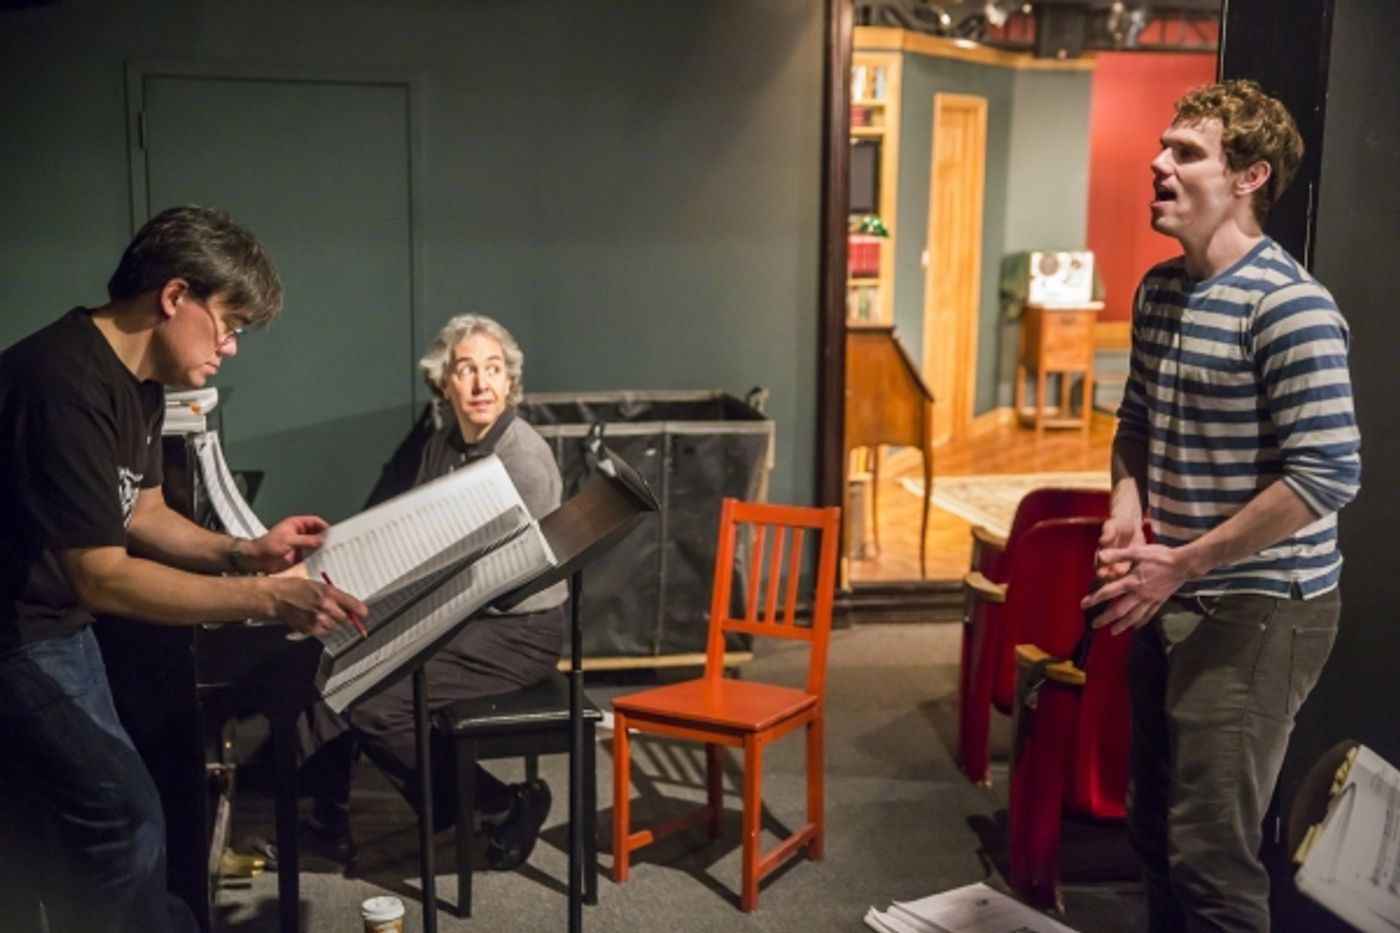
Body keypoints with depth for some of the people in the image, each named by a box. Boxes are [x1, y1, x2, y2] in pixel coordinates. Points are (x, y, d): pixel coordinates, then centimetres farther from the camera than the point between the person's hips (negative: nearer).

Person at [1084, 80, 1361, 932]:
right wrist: (1128, 509, 0)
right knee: (1155, 828, 18)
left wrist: (1181, 563, -20)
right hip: (1172, 598, 8)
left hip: (1260, 608, -8)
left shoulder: (1289, 306, -18)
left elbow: (1327, 475, -23)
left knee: (1211, 855, -4)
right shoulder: (1158, 290, 8)